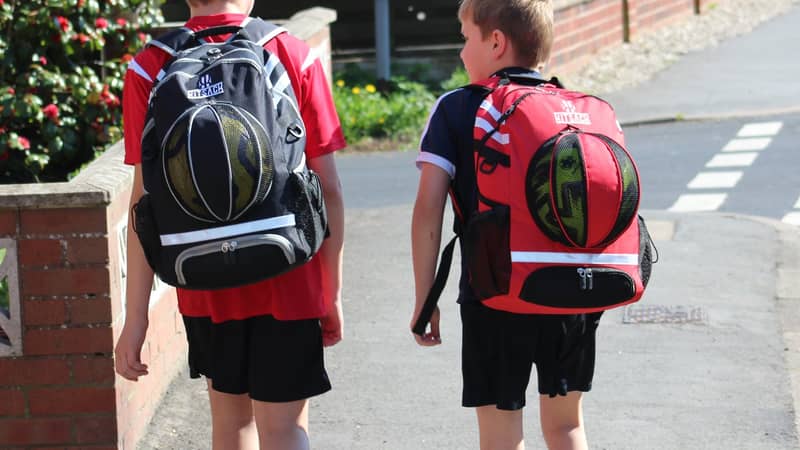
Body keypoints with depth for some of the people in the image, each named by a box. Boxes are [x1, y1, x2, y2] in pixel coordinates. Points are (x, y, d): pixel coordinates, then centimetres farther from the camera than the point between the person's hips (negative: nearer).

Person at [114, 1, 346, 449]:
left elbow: (146, 201, -8)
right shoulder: (296, 58, -6)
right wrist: (333, 292, 5)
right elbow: (329, 189, -5)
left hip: (205, 286, 2)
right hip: (287, 282, -2)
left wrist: (136, 316, -4)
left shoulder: (149, 71, -6)